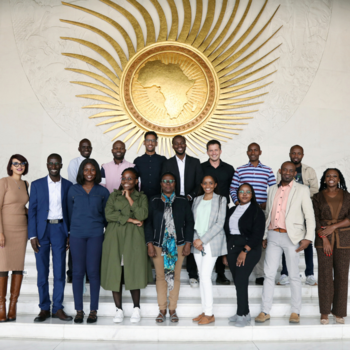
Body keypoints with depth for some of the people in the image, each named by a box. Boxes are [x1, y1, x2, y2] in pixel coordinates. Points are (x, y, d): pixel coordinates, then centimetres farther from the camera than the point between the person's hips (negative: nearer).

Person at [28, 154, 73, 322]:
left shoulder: (68, 185, 6)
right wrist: (32, 235, -5)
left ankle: (58, 308, 13)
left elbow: (71, 211, 6)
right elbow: (32, 211, 2)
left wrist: (71, 234, 1)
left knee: (60, 271, 2)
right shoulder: (37, 185, 4)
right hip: (42, 230, 0)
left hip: (60, 229, 0)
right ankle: (44, 308, 14)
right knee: (42, 272, 4)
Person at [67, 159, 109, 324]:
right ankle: (79, 310, 13)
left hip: (96, 235, -1)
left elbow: (106, 214, 12)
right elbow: (70, 212, 15)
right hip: (77, 235, 1)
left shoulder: (103, 191, 7)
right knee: (78, 272, 2)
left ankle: (93, 311, 10)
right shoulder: (73, 190, 8)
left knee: (93, 271, 0)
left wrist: (104, 228, 6)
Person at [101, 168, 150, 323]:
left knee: (133, 272, -4)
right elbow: (108, 214, -2)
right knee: (115, 273, 0)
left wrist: (129, 198, -5)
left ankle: (136, 309, 14)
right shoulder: (114, 195, 14)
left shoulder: (141, 197, 11)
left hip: (133, 239, -1)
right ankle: (119, 310, 13)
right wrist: (130, 219, -8)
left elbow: (143, 215, -7)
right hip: (114, 238, 2)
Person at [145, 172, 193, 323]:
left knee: (175, 276, 4)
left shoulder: (183, 201, 6)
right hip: (158, 244, 0)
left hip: (177, 244, 0)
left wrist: (188, 243, -2)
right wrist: (149, 243, -4)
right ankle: (162, 310, 15)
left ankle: (173, 309, 16)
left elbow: (189, 223, 6)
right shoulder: (153, 201, 6)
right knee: (160, 276, 3)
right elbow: (148, 223, 4)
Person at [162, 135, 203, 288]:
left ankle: (193, 274, 7)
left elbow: (199, 183, 6)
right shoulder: (167, 163, 10)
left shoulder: (195, 162, 10)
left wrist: (191, 196, -8)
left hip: (190, 204, 0)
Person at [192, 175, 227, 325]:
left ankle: (209, 314, 0)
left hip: (212, 242, -5)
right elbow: (192, 221, 10)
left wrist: (203, 240, -12)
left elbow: (219, 223, -8)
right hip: (197, 243, 5)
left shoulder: (221, 200, -1)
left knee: (205, 276, -9)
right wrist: (195, 239, -6)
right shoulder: (197, 200, 13)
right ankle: (204, 312, 16)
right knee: (202, 276, 8)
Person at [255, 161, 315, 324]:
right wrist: (265, 235, 13)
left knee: (294, 276, 5)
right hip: (273, 236, 4)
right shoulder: (273, 189, 13)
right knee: (269, 274, 4)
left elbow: (309, 215, -2)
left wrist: (308, 237, -11)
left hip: (291, 237, -3)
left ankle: (295, 312, 17)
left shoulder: (302, 190, 1)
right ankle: (265, 311, 12)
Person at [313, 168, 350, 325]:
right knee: (325, 274, -3)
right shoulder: (318, 197, 8)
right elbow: (316, 219, 0)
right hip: (323, 239, -1)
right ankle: (324, 312, 5)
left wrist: (333, 226, -12)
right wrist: (324, 238, -10)